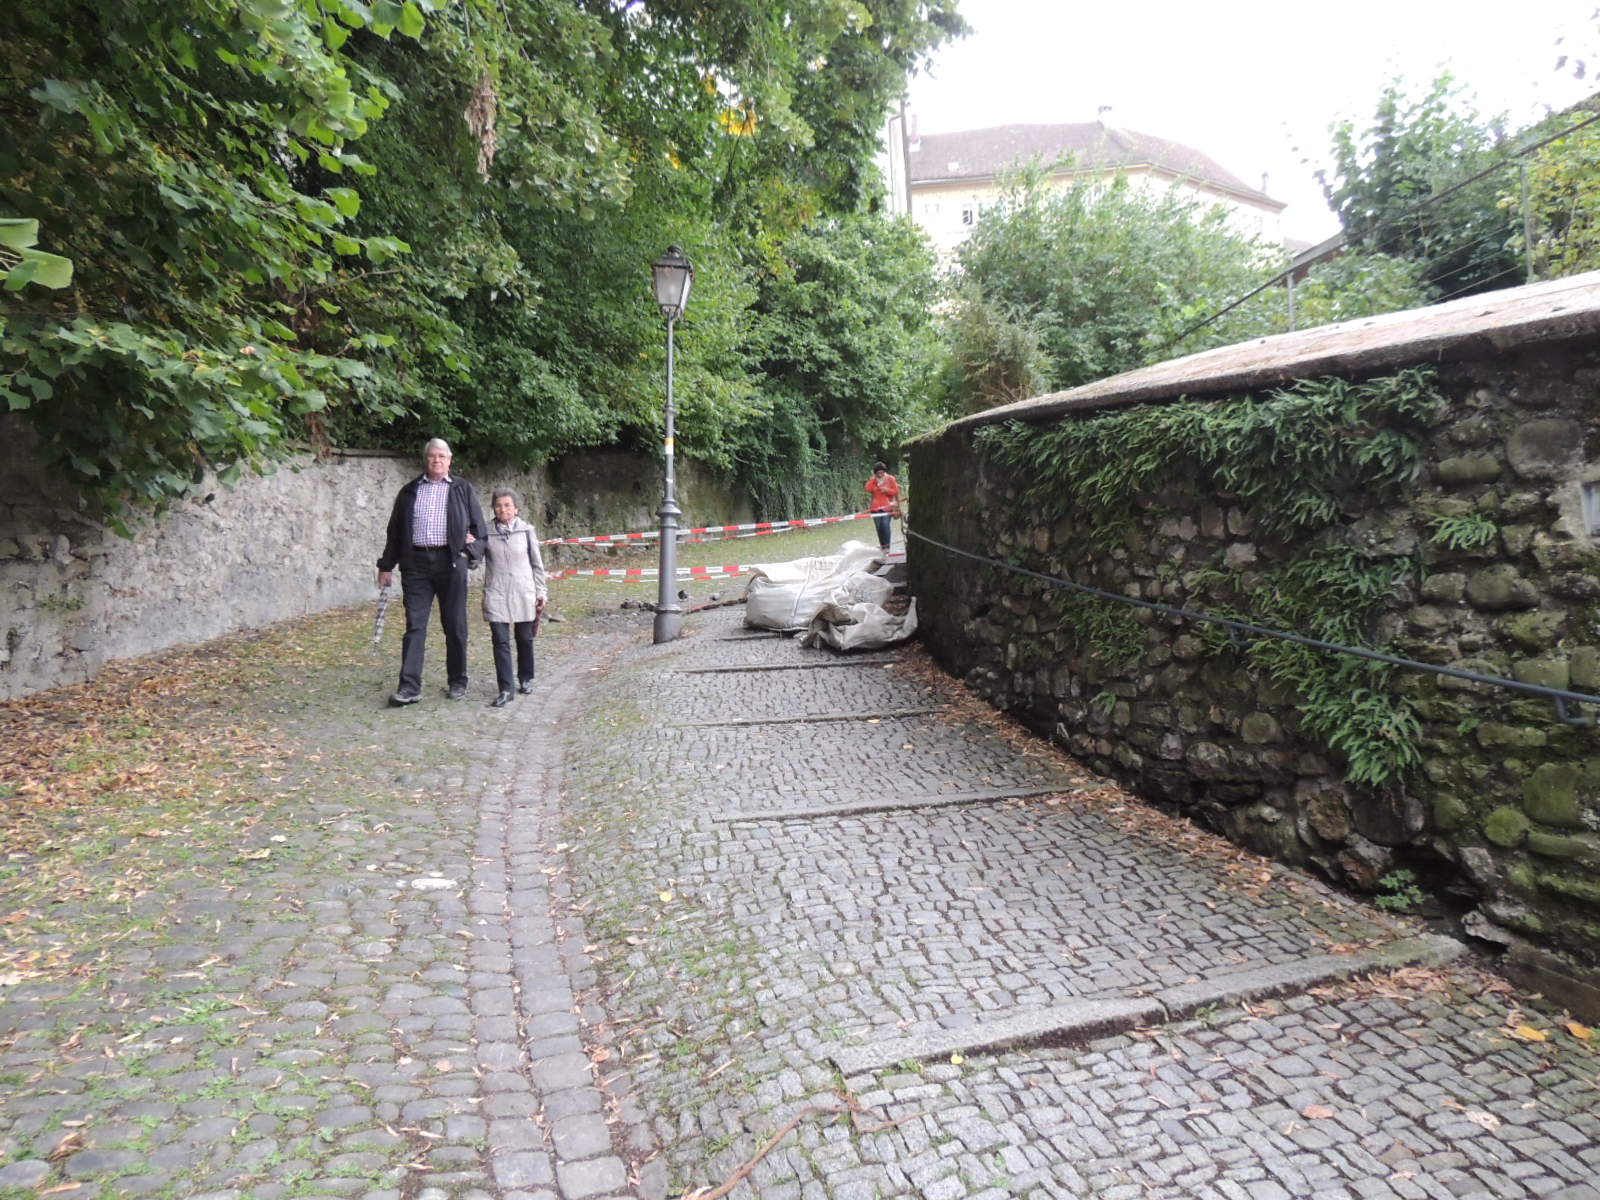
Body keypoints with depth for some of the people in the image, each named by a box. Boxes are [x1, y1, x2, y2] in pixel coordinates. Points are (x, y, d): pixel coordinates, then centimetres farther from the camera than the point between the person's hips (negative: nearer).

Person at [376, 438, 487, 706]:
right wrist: (386, 565, 11)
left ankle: (458, 682, 17)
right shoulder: (410, 491, 13)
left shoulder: (463, 489, 9)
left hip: (450, 563, -1)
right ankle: (410, 687, -2)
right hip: (416, 563, 1)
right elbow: (395, 531, 15)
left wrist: (472, 554, -5)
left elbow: (478, 525, 8)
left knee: (455, 625, 5)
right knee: (414, 625, -2)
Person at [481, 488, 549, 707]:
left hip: (523, 593, 0)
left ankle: (526, 679, 32)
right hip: (496, 595, 0)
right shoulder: (487, 533, 1)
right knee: (501, 641, -5)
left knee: (525, 639, 12)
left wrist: (541, 591, 5)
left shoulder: (526, 531, 0)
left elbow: (537, 563, 6)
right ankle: (505, 690, -2)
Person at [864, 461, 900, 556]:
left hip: (887, 507, -3)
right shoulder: (873, 480, 9)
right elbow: (868, 489, -7)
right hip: (876, 507, 3)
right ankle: (882, 545, 16)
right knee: (879, 526, 5)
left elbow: (896, 491, 0)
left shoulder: (890, 479, 2)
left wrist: (886, 490, -15)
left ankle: (887, 546, -13)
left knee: (885, 525, -15)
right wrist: (874, 479, -10)